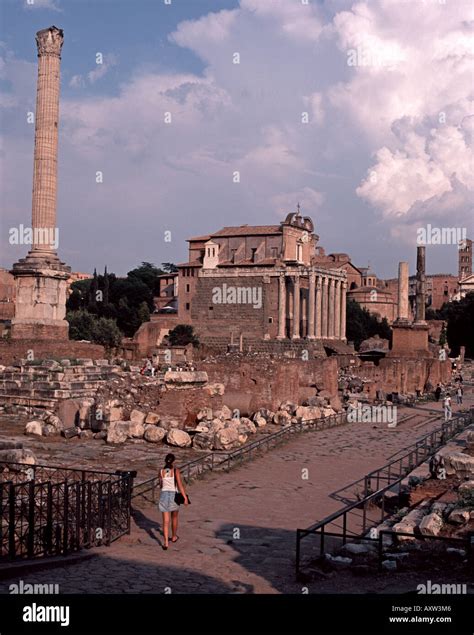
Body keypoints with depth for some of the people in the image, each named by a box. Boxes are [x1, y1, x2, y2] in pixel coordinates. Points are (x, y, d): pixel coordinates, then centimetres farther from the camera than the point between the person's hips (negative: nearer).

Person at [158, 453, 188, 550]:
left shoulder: (161, 471, -1)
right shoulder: (175, 471, -9)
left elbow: (161, 485, 10)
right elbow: (180, 485, -13)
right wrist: (185, 497, -11)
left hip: (164, 495, 1)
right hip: (174, 495, -1)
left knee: (166, 520, 2)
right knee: (174, 518, 22)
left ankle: (166, 542, -8)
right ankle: (174, 537, 39)